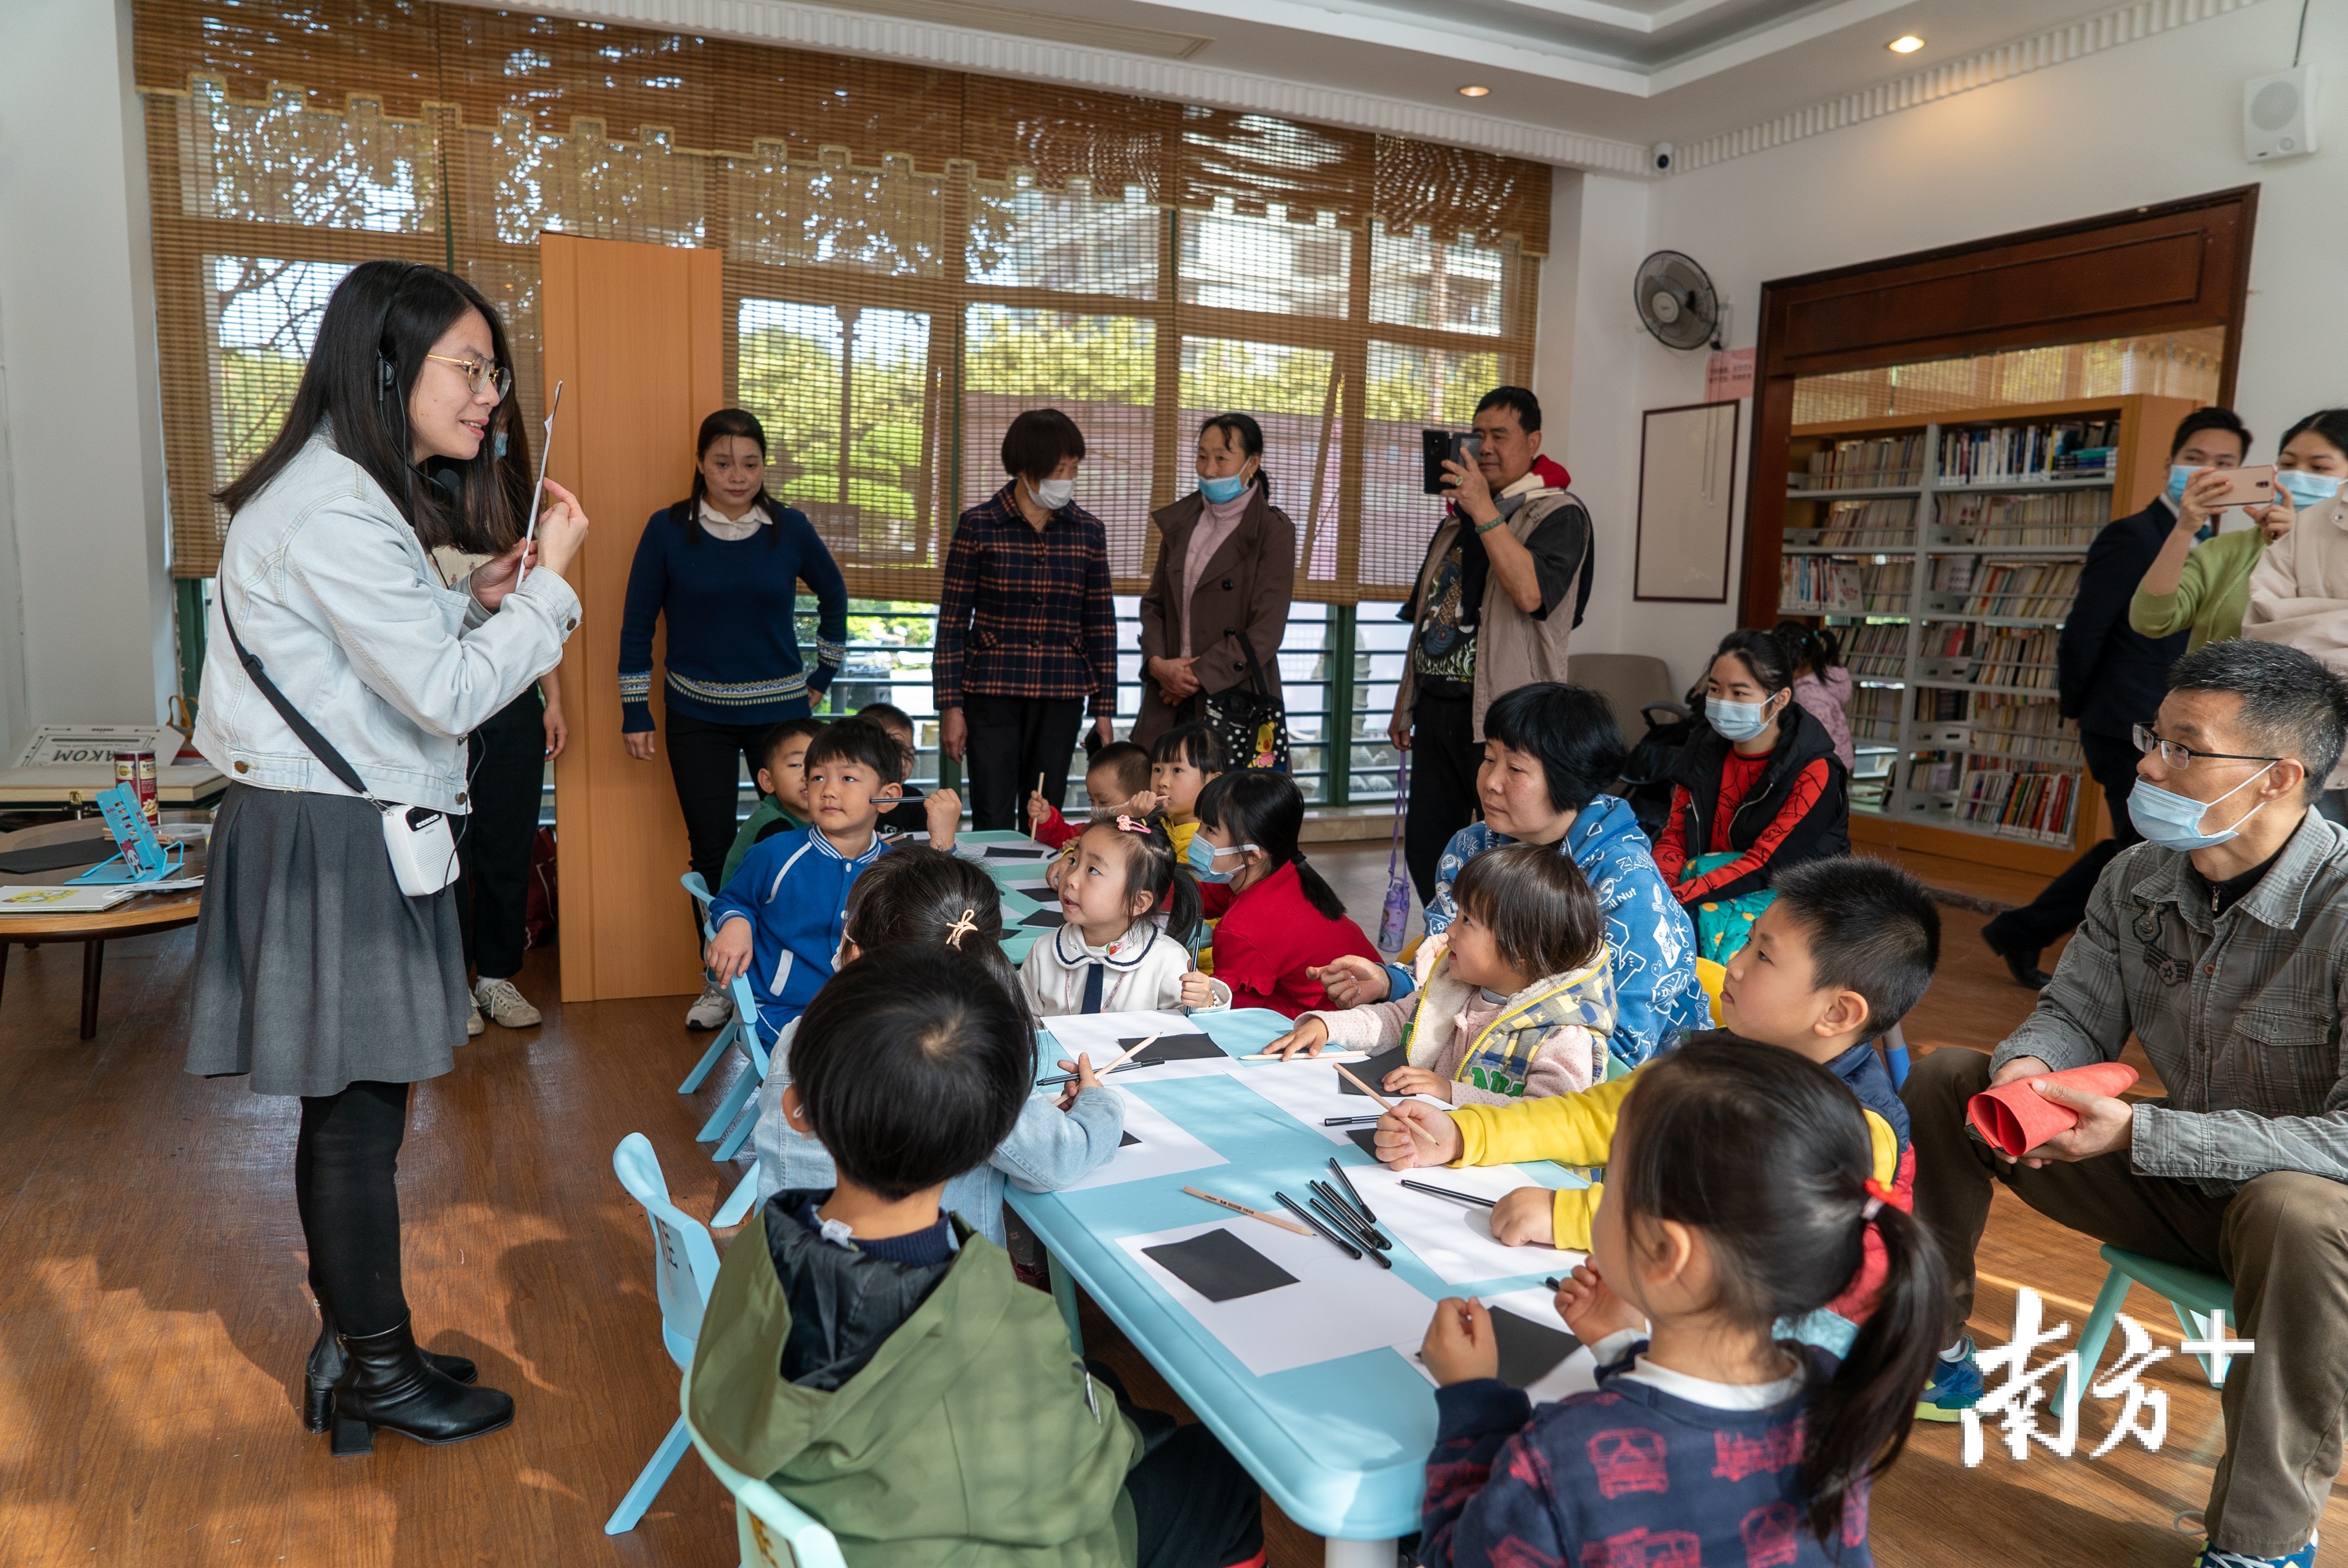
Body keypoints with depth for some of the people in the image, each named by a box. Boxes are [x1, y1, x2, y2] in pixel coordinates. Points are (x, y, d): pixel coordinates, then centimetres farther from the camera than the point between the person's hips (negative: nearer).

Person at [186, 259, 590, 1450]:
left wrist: (475, 600, 3)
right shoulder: (334, 511, -19)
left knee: (347, 1108, 16)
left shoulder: (353, 493, 15)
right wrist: (549, 580, -12)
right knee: (360, 1115, 1)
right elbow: (448, 695, -21)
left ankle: (353, 1350, 29)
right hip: (328, 846, -10)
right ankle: (376, 1374, 17)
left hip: (348, 833, 11)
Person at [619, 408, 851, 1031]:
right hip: (698, 717, -1)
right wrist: (635, 713, 0)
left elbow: (834, 594, 17)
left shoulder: (790, 528, 0)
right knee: (712, 850, 1)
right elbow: (638, 624, 3)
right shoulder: (668, 530, -2)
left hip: (781, 711, 1)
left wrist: (823, 676, 14)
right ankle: (719, 982, 16)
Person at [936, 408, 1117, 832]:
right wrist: (951, 706, -4)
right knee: (994, 824, -2)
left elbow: (1101, 624, 8)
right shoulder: (979, 526, -2)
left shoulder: (1088, 531, 5)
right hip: (992, 692, -2)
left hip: (1061, 698, 2)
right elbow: (952, 621, 0)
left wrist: (1105, 709, 6)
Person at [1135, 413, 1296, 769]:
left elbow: (1266, 632, -9)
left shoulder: (1273, 531, -3)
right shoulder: (1180, 521, 14)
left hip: (1237, 700, -4)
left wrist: (1199, 675, -11)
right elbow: (1154, 602, 14)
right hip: (1169, 699, 4)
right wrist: (1157, 662, -4)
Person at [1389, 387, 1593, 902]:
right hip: (1437, 709, 7)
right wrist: (1404, 705, 19)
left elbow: (1531, 593, -24)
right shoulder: (1459, 513, 19)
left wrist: (1485, 512, -23)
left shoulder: (1558, 513, -4)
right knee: (1426, 846, 10)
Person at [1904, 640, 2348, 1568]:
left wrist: (2140, 1133, -35)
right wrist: (2026, 1070, -21)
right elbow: (2076, 1015, 4)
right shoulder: (2138, 879, -6)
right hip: (2176, 1183, 7)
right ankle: (1933, 1353, 12)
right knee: (1944, 1078, -2)